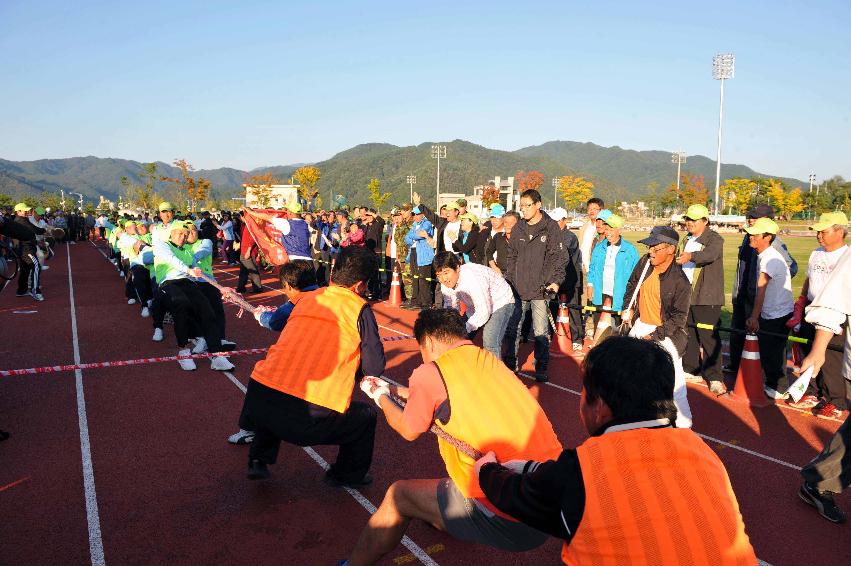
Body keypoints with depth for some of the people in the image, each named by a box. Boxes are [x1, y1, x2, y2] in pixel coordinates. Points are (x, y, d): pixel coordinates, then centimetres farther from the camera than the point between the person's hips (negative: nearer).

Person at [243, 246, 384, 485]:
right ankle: (347, 475, 37)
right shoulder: (359, 308, 2)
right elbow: (375, 368, 3)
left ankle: (259, 460, 40)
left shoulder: (305, 298, 16)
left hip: (256, 401, 5)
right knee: (366, 415, 20)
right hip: (308, 419, -5)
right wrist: (352, 370, 25)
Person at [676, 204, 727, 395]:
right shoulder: (686, 241, 18)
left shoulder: (715, 239, -7)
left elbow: (710, 254, -30)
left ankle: (714, 377, -2)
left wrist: (691, 256, -48)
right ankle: (692, 371, 23)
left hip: (706, 297, -7)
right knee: (688, 334, 12)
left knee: (708, 337, -8)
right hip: (686, 296, 8)